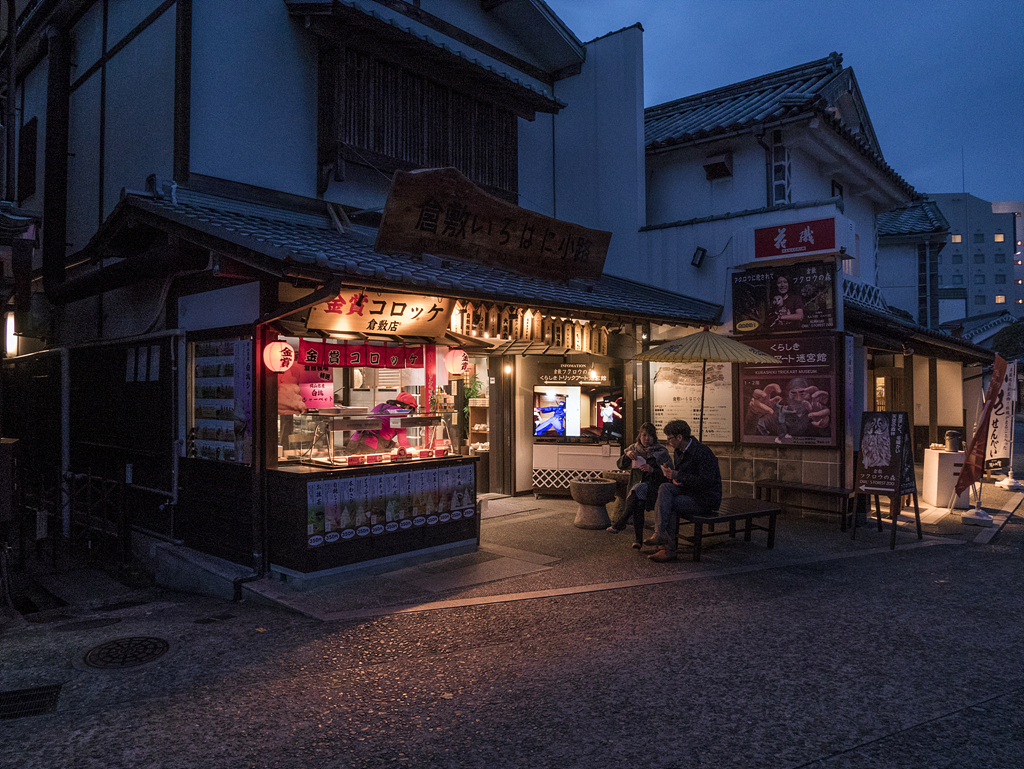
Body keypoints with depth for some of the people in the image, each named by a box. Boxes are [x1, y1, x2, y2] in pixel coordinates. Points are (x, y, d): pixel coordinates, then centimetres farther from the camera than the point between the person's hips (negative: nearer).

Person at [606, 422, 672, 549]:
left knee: (639, 488, -35)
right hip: (636, 488, 2)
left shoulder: (662, 452, 3)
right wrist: (627, 455, -12)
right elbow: (621, 465, 8)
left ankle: (620, 523, -33)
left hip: (653, 487, -2)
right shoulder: (634, 448, 13)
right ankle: (639, 538, -29)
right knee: (638, 503, -31)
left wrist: (653, 470, -19)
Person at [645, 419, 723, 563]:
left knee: (667, 504, -22)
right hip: (688, 492, 8)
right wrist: (673, 477, -4)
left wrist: (678, 475, -22)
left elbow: (707, 481, -26)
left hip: (706, 500, -8)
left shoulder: (703, 453, -18)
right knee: (665, 487, -18)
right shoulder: (678, 452, 11)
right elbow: (678, 474, 22)